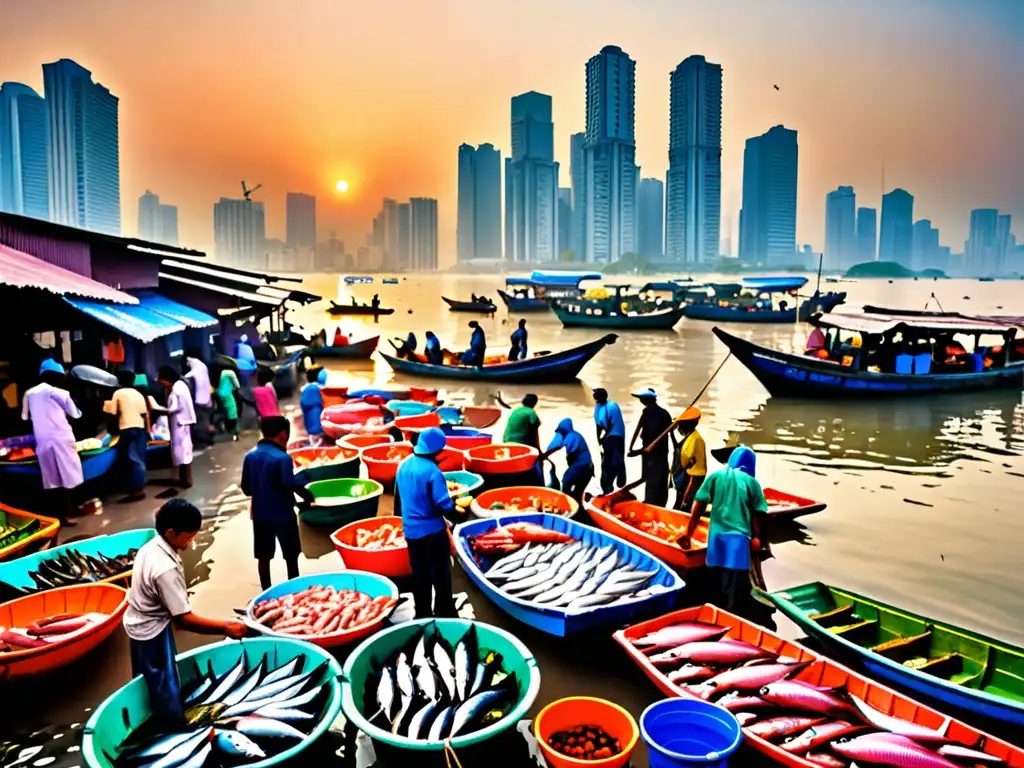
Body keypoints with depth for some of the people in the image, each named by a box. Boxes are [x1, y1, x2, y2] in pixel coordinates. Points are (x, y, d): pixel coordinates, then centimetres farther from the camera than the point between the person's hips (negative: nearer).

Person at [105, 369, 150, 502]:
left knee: (131, 460, -3)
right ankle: (140, 487, 14)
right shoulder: (139, 394, 13)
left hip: (127, 429, -5)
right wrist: (147, 432, 15)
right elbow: (145, 414, 10)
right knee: (139, 459, 10)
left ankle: (136, 490, -6)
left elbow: (113, 413, -5)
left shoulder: (118, 393, 1)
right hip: (140, 428, 5)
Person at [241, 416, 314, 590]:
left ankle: (266, 592, 24)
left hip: (260, 514, 5)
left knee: (263, 556, 15)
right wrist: (307, 495, -5)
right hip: (283, 514, -5)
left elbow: (246, 488, 4)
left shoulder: (250, 456, -1)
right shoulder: (282, 458, -19)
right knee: (291, 555, 10)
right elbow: (290, 485, -21)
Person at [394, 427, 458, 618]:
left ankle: (423, 614, 26)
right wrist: (454, 509, 0)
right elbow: (443, 505, -21)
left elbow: (398, 498, 12)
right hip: (432, 530, -7)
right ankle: (445, 615, 13)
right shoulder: (432, 471, -21)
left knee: (419, 574, 17)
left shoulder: (403, 466, 2)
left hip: (410, 530, 7)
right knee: (440, 574, 6)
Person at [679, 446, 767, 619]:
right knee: (737, 588, 0)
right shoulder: (751, 482, 2)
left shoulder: (716, 476, 6)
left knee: (717, 584, 14)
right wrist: (756, 537, 15)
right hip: (739, 538, -3)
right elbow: (757, 515, 1)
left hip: (716, 536, 3)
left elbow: (698, 507, 2)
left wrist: (688, 533, 7)